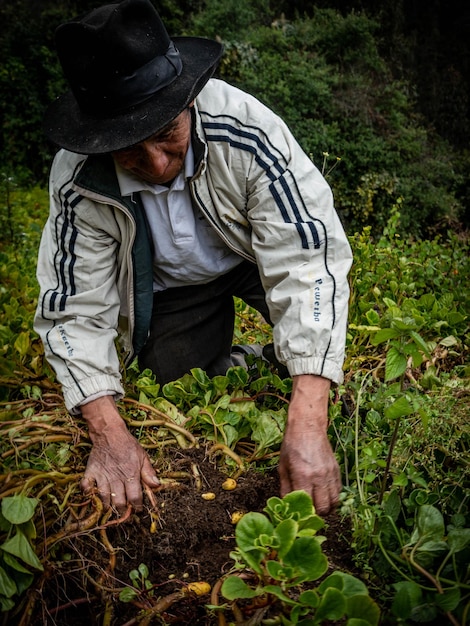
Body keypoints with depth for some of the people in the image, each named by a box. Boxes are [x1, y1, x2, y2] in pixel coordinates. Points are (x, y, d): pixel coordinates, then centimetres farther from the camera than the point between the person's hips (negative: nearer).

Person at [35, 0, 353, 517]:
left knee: (322, 285, -30)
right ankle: (231, 364, 28)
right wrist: (109, 435, -36)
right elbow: (74, 311, -22)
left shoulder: (246, 131, -35)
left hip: (253, 258, -1)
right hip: (171, 288, 2)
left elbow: (307, 263, -39)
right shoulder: (79, 183, -28)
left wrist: (307, 427, -47)